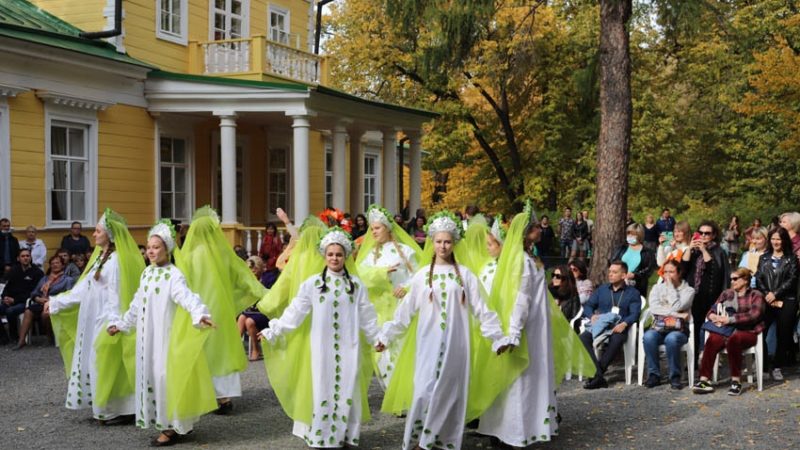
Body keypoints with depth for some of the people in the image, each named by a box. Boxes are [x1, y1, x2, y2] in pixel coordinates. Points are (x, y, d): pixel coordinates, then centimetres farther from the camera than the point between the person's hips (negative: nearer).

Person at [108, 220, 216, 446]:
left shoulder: (174, 274, -13)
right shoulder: (146, 273, 11)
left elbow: (187, 296, -31)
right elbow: (137, 305, 22)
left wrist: (200, 314, -48)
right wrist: (121, 323, 26)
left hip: (166, 335, -8)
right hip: (147, 336, 8)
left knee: (165, 377, -6)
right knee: (150, 375, 10)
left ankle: (171, 427, 1)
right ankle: (164, 423, 19)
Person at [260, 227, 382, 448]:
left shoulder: (356, 284, 5)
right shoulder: (313, 283, -1)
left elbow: (366, 315, 10)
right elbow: (295, 312, 0)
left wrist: (375, 337, 10)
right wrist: (273, 331, -3)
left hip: (348, 347, 1)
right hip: (322, 347, -1)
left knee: (347, 388, 3)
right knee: (323, 388, 1)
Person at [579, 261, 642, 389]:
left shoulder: (633, 293, 14)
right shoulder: (602, 289, 25)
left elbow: (634, 314, 1)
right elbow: (588, 305, 17)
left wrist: (624, 324, -20)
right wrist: (592, 316, -6)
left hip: (618, 328, -3)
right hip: (599, 325, 3)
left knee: (616, 340, -39)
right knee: (583, 338, -29)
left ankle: (595, 375, -37)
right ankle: (599, 376, -39)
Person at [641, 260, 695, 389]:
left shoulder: (688, 290, 8)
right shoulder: (657, 288, 17)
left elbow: (676, 307, -10)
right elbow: (653, 308, -1)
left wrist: (670, 286, -2)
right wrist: (675, 314, -10)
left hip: (678, 330, -2)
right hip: (659, 328, 2)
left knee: (671, 339, -38)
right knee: (648, 336, -33)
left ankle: (675, 377, -21)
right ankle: (654, 374, -20)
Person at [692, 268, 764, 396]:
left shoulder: (755, 295, 8)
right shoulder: (726, 293, 21)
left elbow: (754, 315, -9)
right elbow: (711, 310, 16)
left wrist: (730, 319, -16)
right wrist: (714, 316, -10)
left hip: (747, 332, -3)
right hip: (726, 330, 3)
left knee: (733, 339, -39)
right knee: (712, 340, -31)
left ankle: (736, 381, -30)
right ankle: (704, 380, -35)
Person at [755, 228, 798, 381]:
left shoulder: (791, 258, 6)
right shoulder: (764, 258, 15)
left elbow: (792, 279, -4)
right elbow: (758, 279, 6)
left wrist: (775, 294, -11)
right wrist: (767, 295, -8)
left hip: (786, 301, -2)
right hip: (767, 301, 2)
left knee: (783, 334, -1)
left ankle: (777, 367, 8)